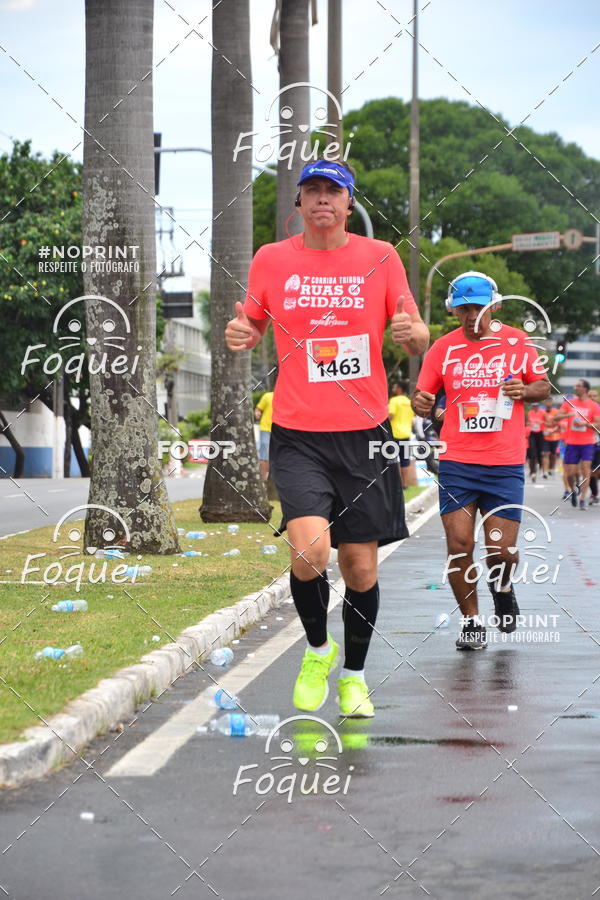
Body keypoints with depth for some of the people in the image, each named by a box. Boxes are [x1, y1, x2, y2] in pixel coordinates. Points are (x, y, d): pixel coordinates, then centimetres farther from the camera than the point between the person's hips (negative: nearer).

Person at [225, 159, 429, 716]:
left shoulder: (380, 257, 3)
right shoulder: (271, 260, 4)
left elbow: (416, 344, 8)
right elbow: (253, 326, 17)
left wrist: (414, 332, -16)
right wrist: (240, 335, -7)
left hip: (365, 434, 1)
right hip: (298, 434, -1)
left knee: (361, 568, 4)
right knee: (308, 549, -20)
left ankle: (354, 676, 26)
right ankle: (317, 650, 8)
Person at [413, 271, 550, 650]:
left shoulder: (518, 342, 3)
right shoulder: (444, 348, 3)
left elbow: (544, 386, 12)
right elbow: (423, 395, 8)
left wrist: (525, 390, -10)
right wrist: (420, 404, -15)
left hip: (506, 465, -1)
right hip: (457, 462, 1)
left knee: (501, 551, -4)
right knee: (459, 545, -8)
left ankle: (503, 589, 31)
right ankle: (472, 622, 9)